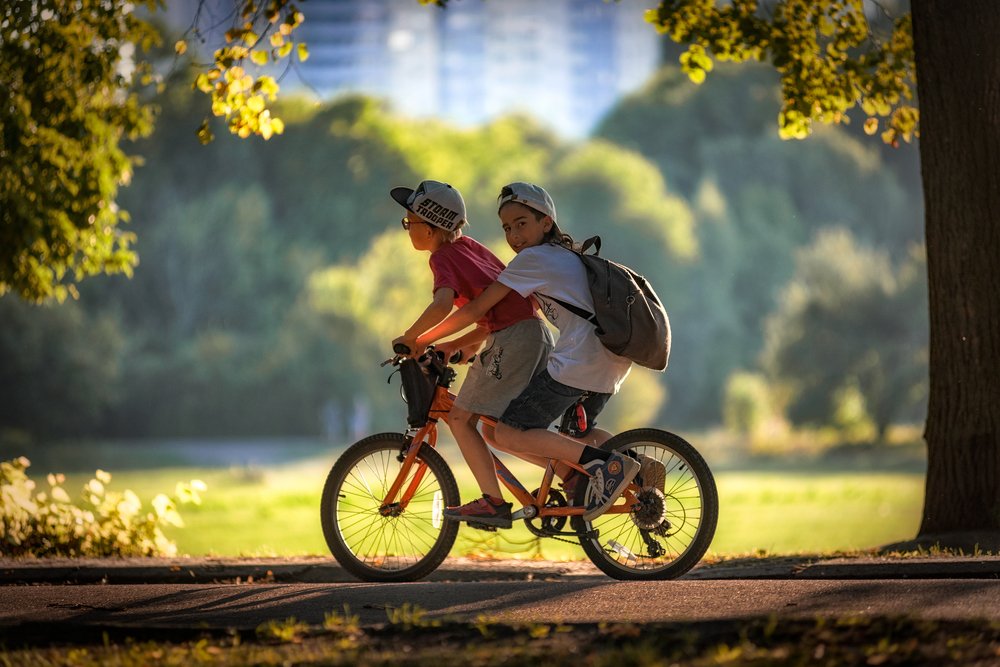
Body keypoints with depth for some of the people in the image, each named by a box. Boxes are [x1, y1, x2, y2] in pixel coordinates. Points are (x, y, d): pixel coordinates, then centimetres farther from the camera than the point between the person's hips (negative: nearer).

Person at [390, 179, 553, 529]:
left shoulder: (442, 256, -7)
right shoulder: (468, 246, 19)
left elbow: (442, 304, -27)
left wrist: (409, 338, -12)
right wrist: (454, 345, 19)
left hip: (511, 339, -9)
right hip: (538, 332, 9)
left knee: (460, 419, 1)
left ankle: (494, 502, -4)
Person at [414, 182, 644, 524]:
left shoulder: (533, 258, -3)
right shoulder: (565, 257, 25)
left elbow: (476, 309, -2)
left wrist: (420, 340, 6)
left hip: (579, 361, -10)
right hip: (613, 362, 10)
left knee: (508, 434, -8)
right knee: (577, 434, 32)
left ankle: (604, 463, -17)